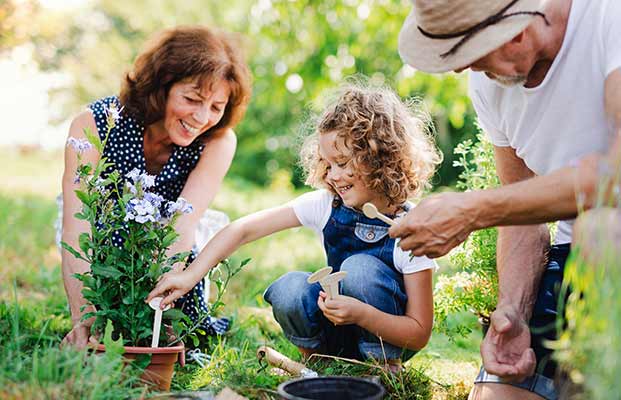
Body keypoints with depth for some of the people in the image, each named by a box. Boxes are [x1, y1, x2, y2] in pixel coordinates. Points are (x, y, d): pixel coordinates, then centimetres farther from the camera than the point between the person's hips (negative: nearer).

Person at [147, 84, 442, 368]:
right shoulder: (326, 205, -12)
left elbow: (420, 334, -20)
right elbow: (244, 229, -15)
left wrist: (361, 313, -36)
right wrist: (190, 275, -24)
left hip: (386, 336, -2)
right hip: (339, 335, 3)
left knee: (360, 268, -29)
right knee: (289, 288, -26)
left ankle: (385, 365, -9)